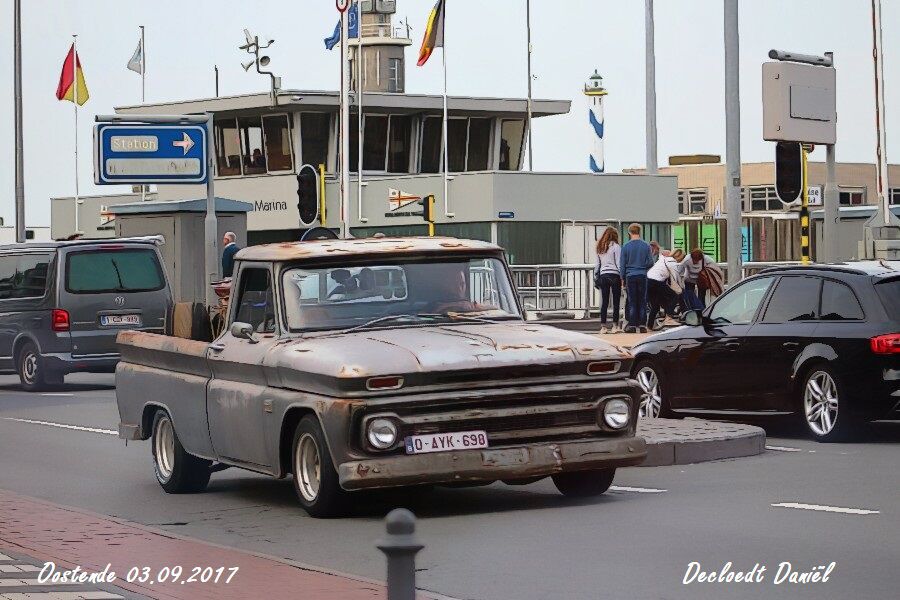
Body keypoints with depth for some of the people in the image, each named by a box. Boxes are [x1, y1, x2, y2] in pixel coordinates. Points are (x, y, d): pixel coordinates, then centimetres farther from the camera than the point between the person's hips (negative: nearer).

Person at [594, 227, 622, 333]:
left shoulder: (600, 248, 12)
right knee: (616, 301, 0)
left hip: (603, 275, 5)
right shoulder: (615, 246, -4)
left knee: (604, 302, 6)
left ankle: (603, 326, 3)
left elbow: (597, 264, 14)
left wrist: (596, 277, 18)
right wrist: (622, 277, -6)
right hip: (614, 275, -5)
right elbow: (618, 263, -8)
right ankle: (615, 325, -2)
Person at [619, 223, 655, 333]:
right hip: (642, 276, 1)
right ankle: (642, 325, 5)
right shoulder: (646, 246, 0)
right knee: (642, 301, 6)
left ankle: (632, 325, 2)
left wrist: (623, 278, 8)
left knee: (632, 301, 4)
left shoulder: (626, 247, -2)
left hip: (630, 276, -1)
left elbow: (622, 265, 0)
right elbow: (650, 262, 0)